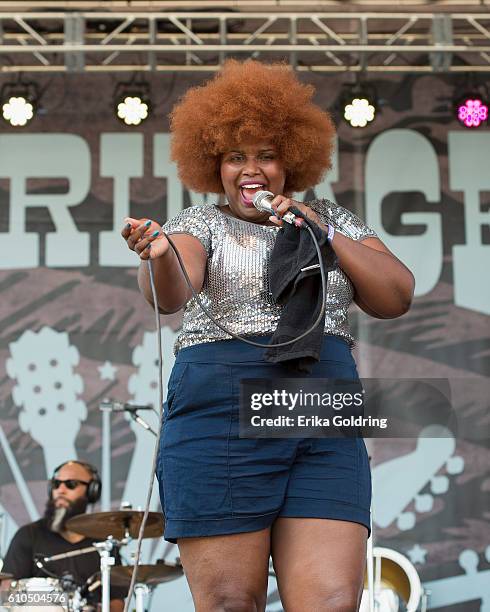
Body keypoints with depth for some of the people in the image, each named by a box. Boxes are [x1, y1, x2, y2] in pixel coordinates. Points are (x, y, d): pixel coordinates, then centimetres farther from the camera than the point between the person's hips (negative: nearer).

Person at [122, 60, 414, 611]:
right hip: (221, 416, -2)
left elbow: (396, 298, 8)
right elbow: (171, 293, -12)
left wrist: (324, 235, -2)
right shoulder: (200, 223, 9)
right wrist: (158, 254, -35)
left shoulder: (332, 221, 18)